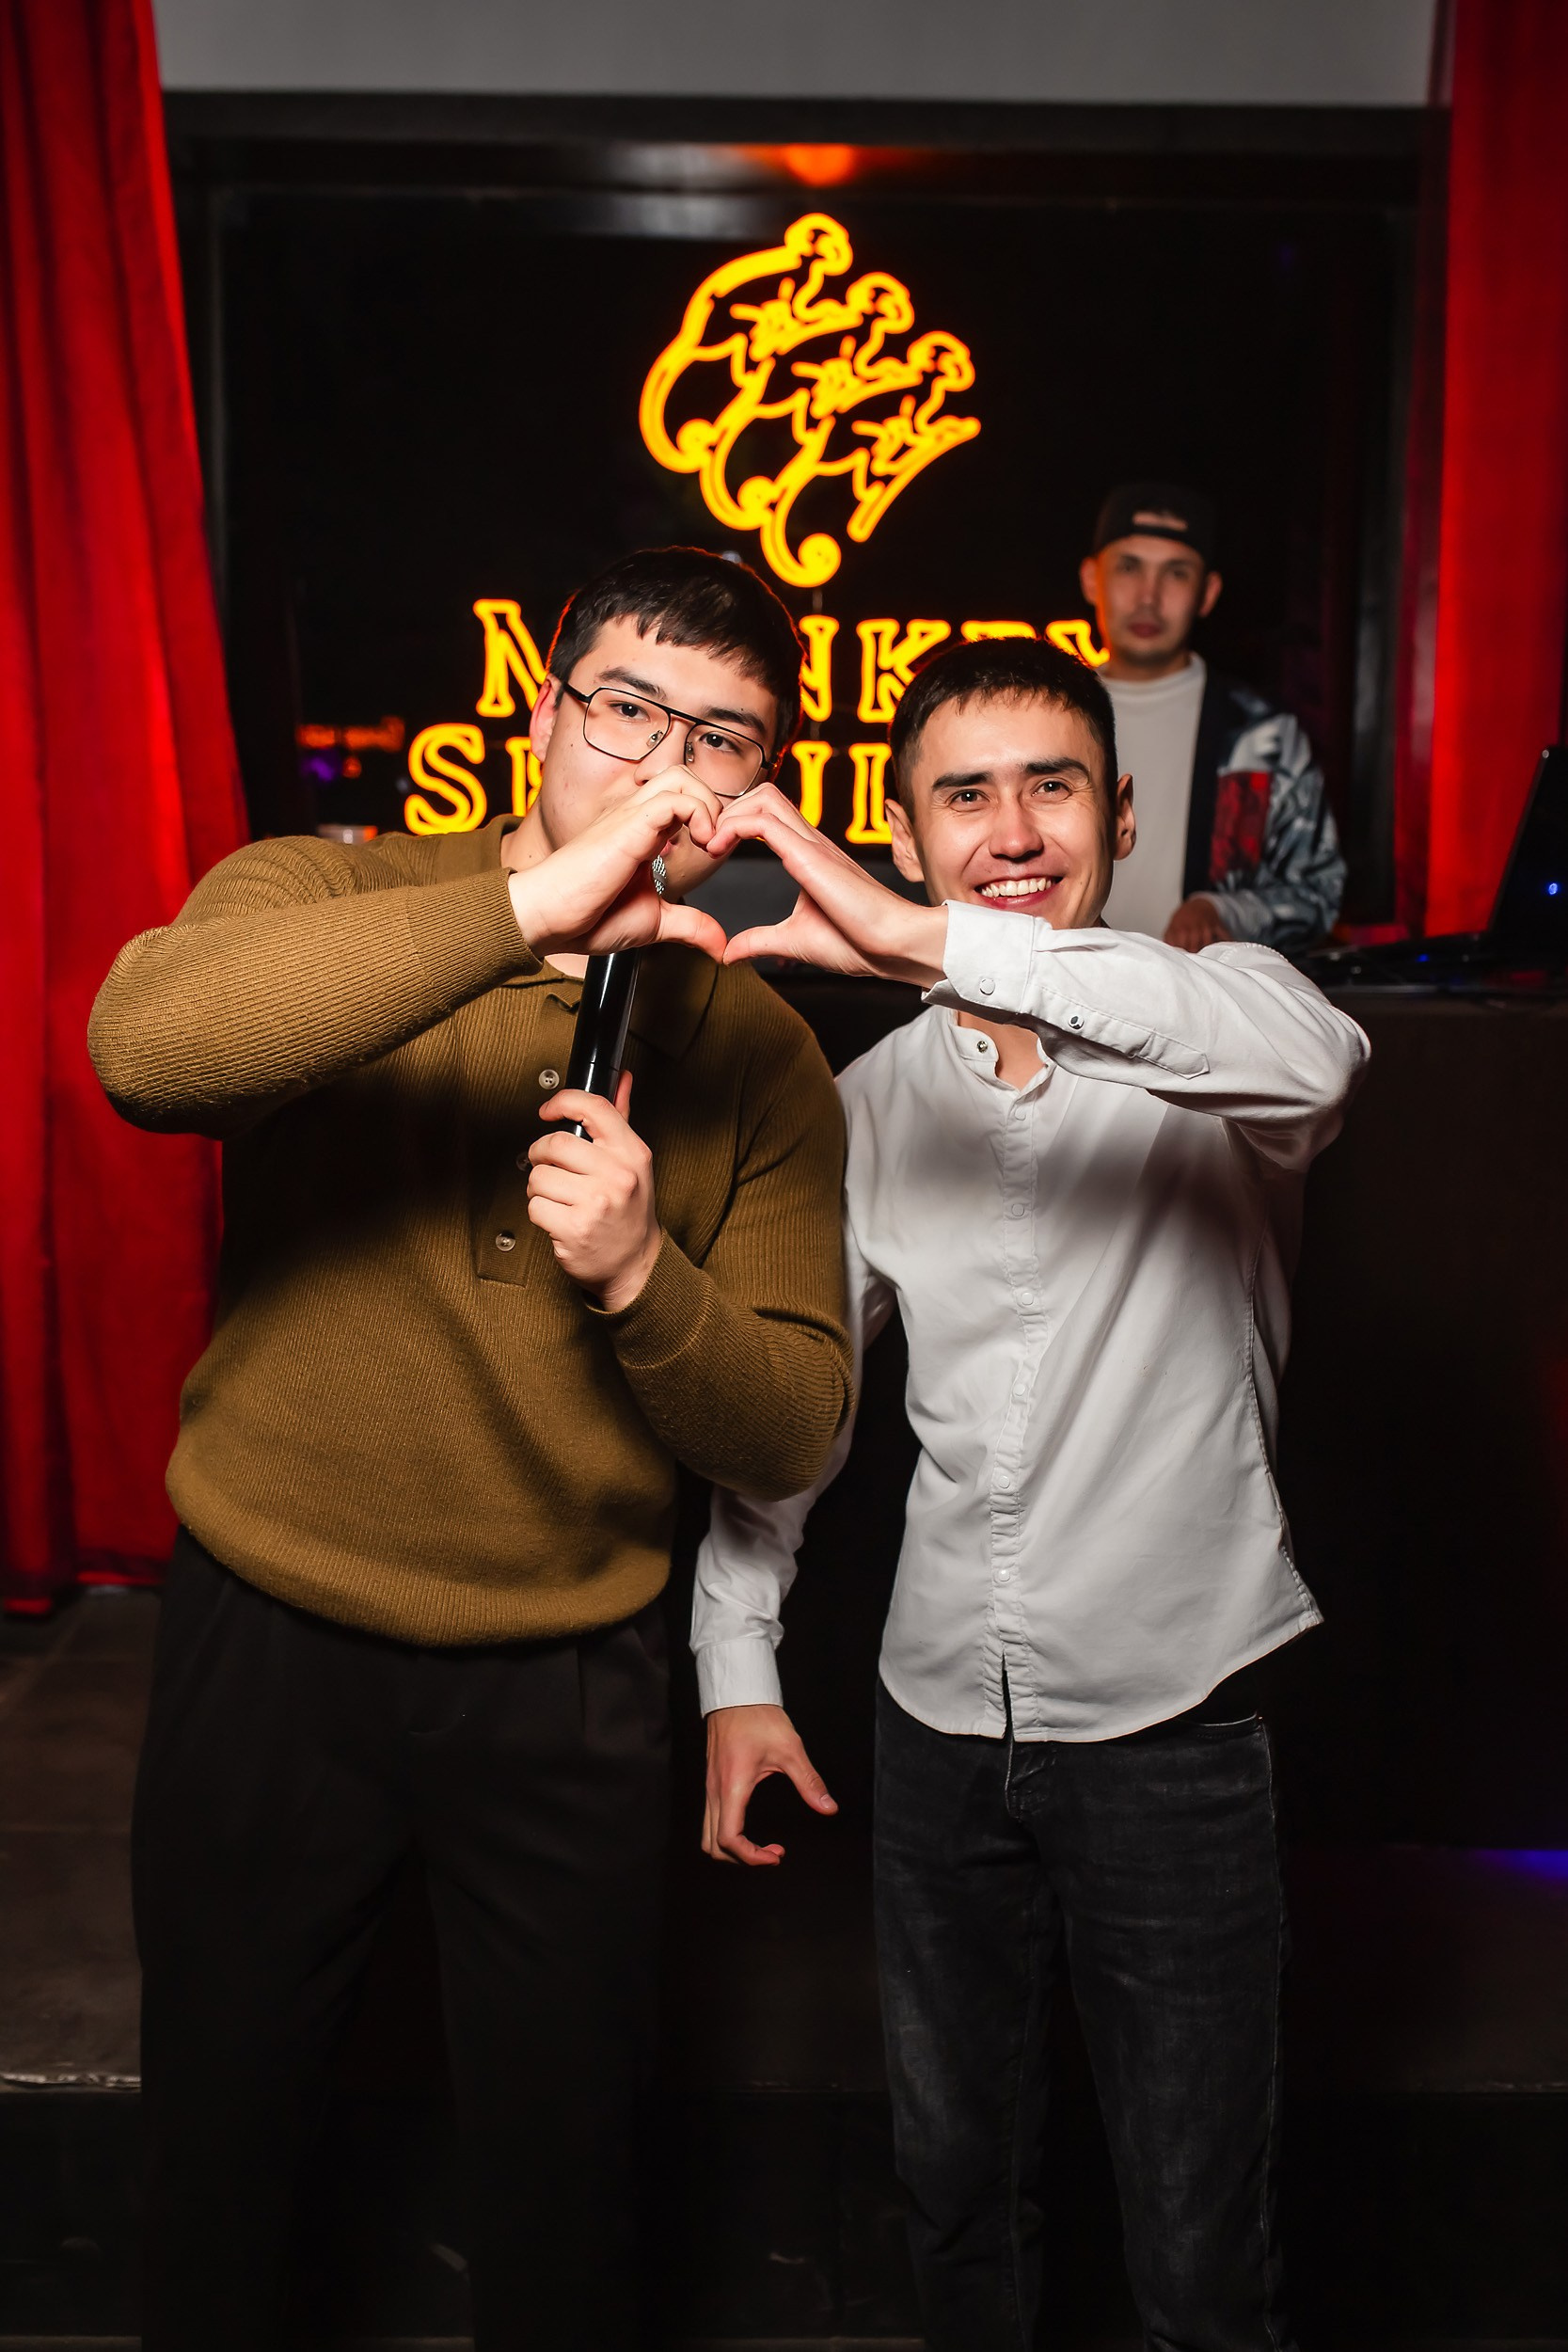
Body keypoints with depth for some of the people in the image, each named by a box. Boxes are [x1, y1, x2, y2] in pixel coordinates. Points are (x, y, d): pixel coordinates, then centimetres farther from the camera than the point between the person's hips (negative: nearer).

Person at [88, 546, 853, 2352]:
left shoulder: (763, 1058, -2)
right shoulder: (324, 897, -7)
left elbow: (790, 1437, -5)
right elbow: (144, 1042, -31)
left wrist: (640, 1276, -24)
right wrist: (524, 909, -36)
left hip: (565, 1679, 1)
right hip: (270, 1641, 0)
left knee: (562, 2159, 17)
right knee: (218, 2120, 21)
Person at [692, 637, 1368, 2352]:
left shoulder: (1207, 1038, -9)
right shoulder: (876, 1100, 3)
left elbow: (1311, 1055, -35)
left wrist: (932, 943, -41)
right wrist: (737, 1667, 4)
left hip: (1170, 1719, -3)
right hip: (936, 1715, 4)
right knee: (955, 2184, 21)